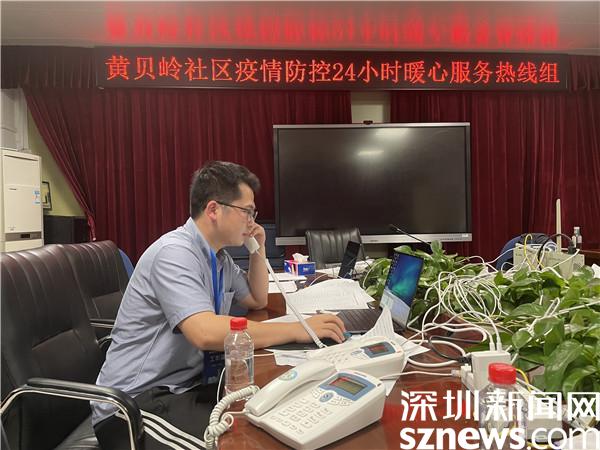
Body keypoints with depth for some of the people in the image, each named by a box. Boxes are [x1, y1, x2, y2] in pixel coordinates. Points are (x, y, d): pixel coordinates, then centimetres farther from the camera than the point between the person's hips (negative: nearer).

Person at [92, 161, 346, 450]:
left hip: (188, 385, 8)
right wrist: (296, 330, -27)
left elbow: (258, 300, 22)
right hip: (137, 401, -8)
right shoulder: (175, 252, -20)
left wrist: (258, 251, 6)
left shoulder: (220, 257, 8)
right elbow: (206, 333, -33)